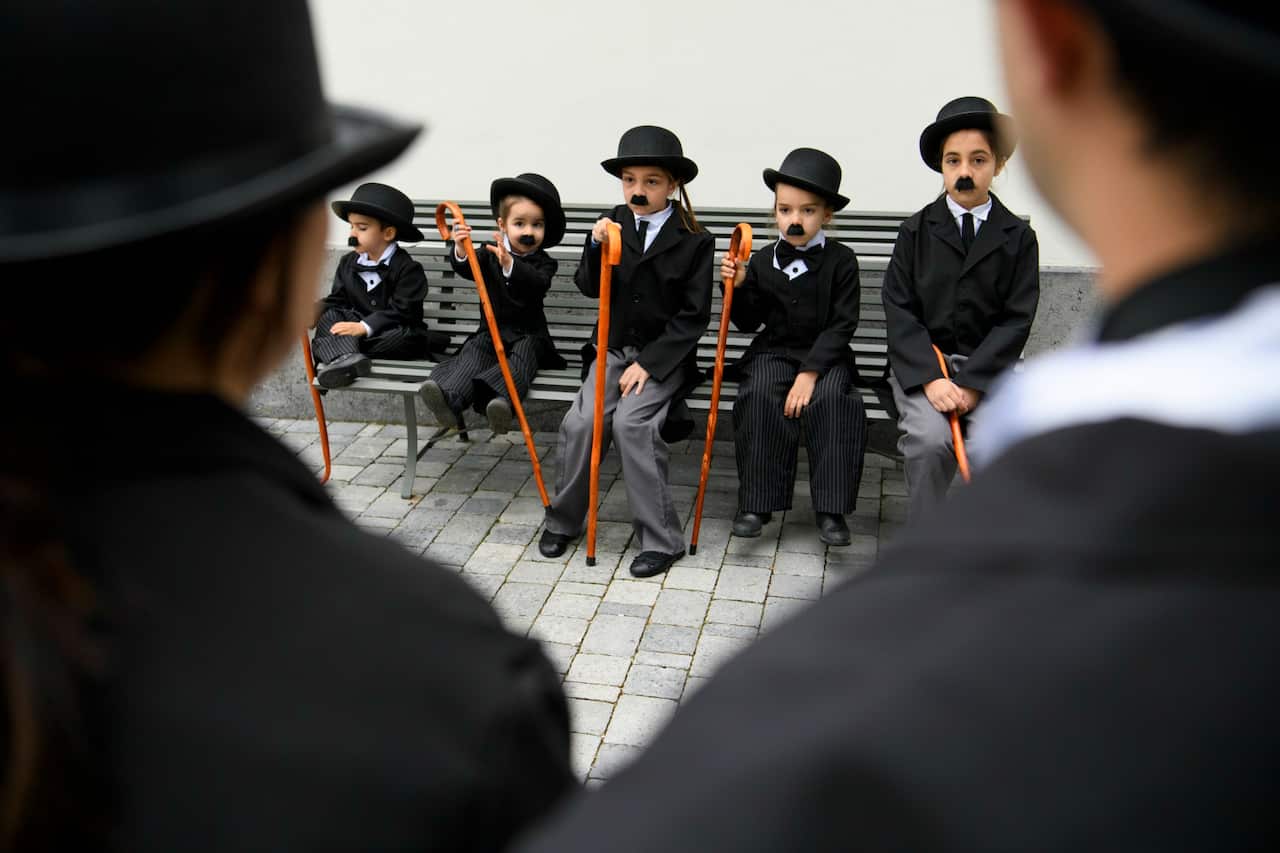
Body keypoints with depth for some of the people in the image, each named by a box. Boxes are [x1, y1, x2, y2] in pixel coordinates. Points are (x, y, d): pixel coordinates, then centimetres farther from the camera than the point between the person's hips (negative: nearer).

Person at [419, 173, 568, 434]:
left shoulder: (544, 263, 0)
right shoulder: (490, 255, 9)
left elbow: (538, 283, -23)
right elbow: (466, 269, -8)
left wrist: (509, 264, -41)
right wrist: (461, 251, -33)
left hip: (528, 334, -2)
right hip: (492, 330, 2)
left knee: (523, 356, -32)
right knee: (474, 352, -25)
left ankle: (501, 401, -58)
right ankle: (449, 399, -50)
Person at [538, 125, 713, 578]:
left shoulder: (695, 241, -7)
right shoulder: (612, 224, 4)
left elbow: (693, 316, -9)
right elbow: (589, 288, 2)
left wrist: (649, 363, -16)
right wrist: (596, 246, -17)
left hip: (665, 355, -3)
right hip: (613, 349, 4)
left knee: (631, 422, -26)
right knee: (580, 422, -18)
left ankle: (661, 538, -14)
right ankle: (563, 520, 5)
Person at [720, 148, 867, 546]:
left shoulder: (841, 260, -4)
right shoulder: (762, 261, 3)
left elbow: (841, 325, -9)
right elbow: (748, 323, 8)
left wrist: (810, 372, -21)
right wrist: (737, 287, -11)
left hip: (826, 354, -2)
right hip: (774, 352, 2)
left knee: (832, 399, -32)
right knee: (759, 395, -30)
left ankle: (831, 509, -23)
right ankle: (757, 502, -21)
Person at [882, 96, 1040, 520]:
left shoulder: (1018, 237, 4)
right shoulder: (916, 231, 4)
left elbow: (1016, 320, -1)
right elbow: (899, 311, -3)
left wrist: (972, 383, -14)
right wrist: (930, 379, -16)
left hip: (990, 366, 1)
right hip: (922, 364, 0)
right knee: (931, 440, -29)